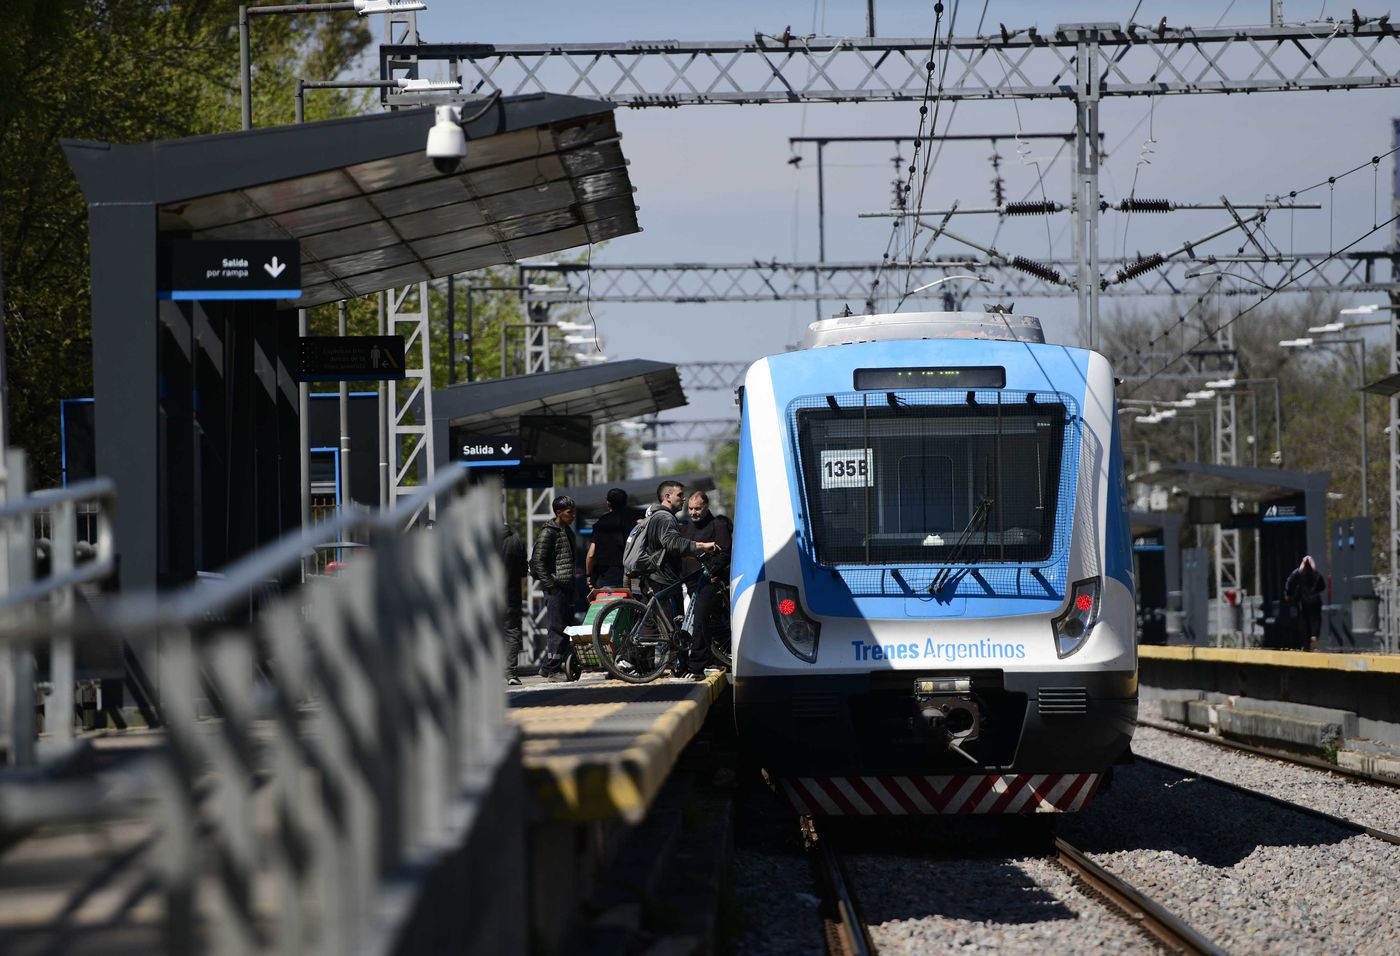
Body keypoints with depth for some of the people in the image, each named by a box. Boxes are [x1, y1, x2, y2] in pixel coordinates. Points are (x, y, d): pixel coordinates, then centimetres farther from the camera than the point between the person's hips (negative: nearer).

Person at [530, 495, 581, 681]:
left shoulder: (567, 531, 17)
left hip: (566, 587, 9)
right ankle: (551, 669, -6)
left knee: (564, 627, 9)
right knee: (556, 628, -8)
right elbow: (539, 561, -15)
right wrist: (550, 585, -18)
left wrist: (573, 585, 19)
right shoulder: (549, 532, -10)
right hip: (555, 587, -9)